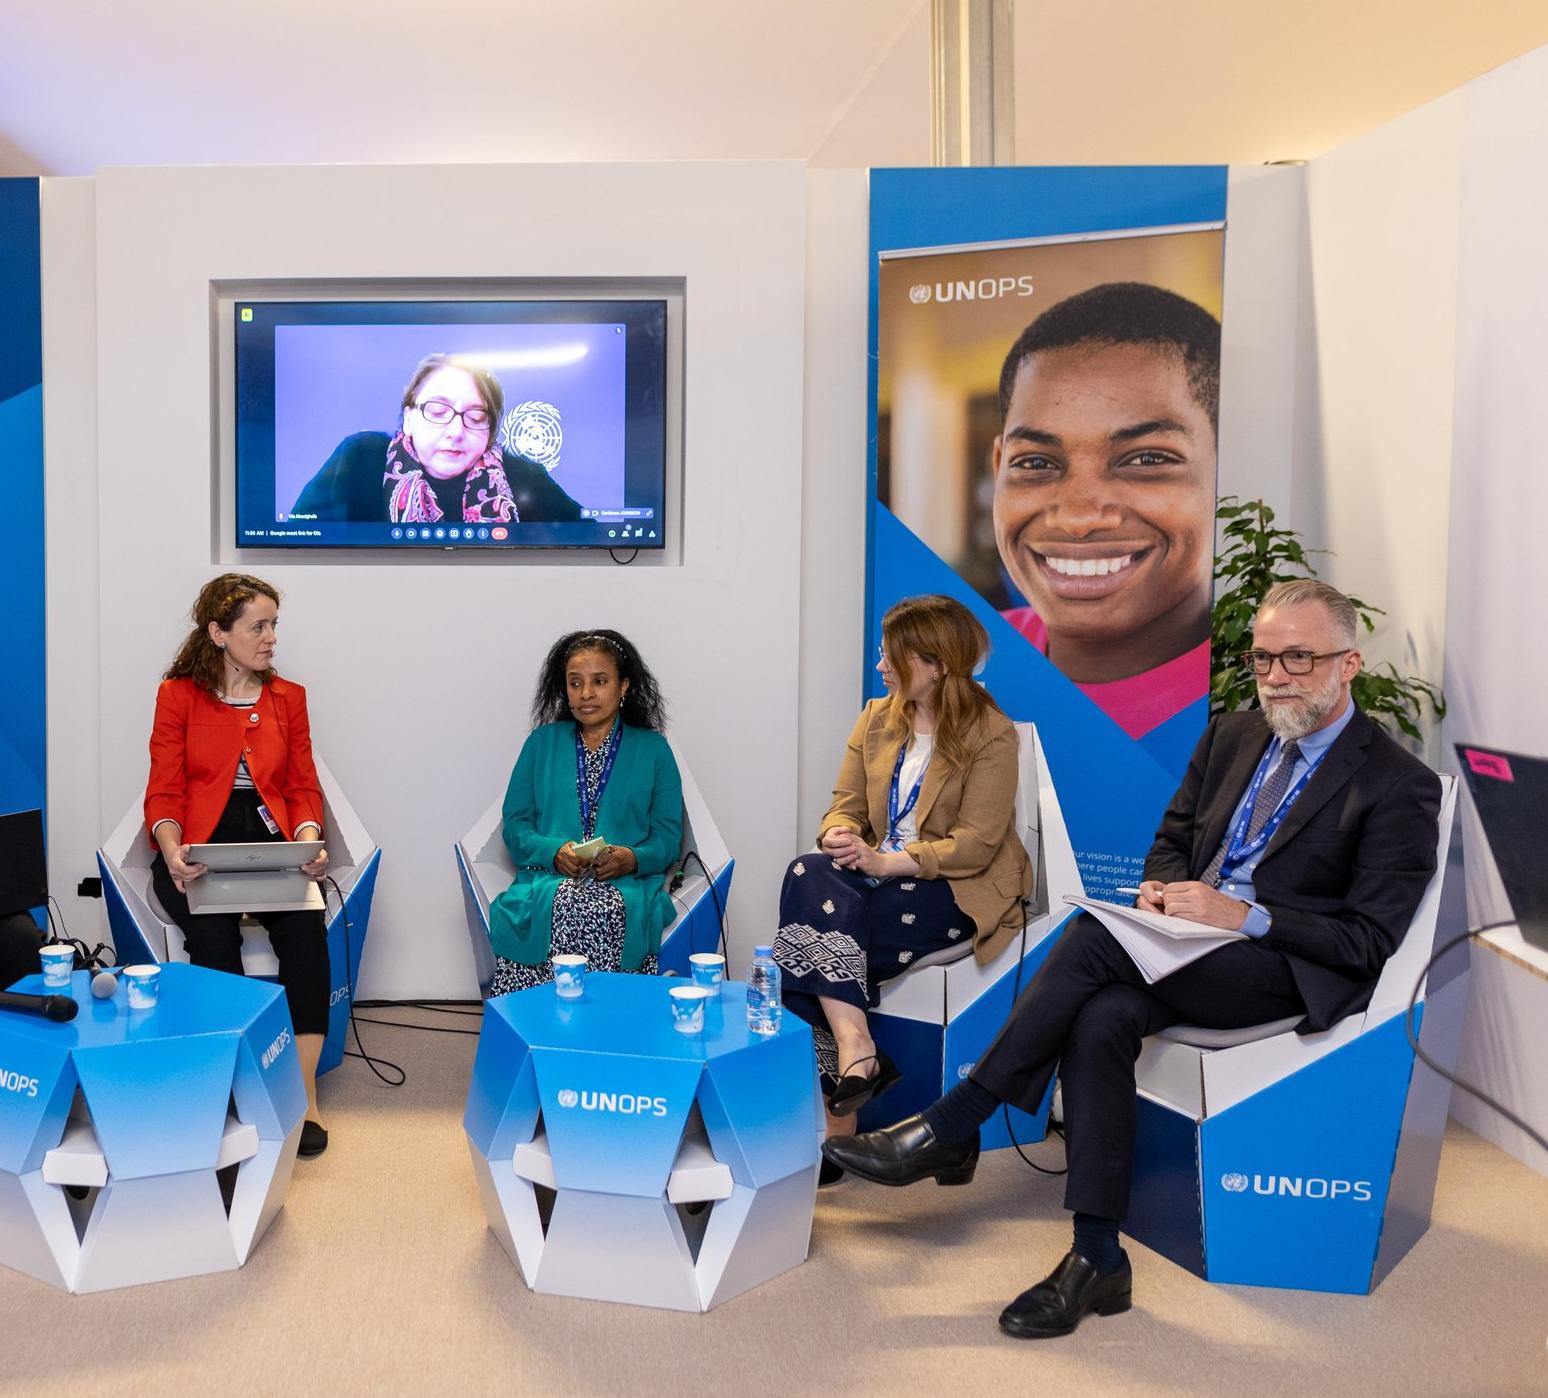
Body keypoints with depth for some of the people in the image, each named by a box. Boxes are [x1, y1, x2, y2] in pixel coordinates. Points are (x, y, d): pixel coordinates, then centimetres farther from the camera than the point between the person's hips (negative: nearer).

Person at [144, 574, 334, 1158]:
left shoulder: (288, 698, 15)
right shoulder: (177, 696, 7)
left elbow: (303, 788, 12)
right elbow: (164, 794, 2)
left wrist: (309, 841, -9)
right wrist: (171, 850, -19)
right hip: (199, 849, -1)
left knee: (304, 926, -29)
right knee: (214, 934, -32)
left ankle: (303, 1094, -27)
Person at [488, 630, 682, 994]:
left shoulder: (652, 749, 15)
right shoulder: (543, 741, 19)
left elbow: (668, 838, 9)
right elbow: (514, 824, 13)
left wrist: (630, 858, -13)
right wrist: (555, 851, -8)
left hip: (627, 885, -1)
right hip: (546, 880, 1)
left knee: (608, 911, -36)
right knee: (561, 907, -35)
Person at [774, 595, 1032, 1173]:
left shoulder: (991, 735, -7)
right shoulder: (876, 720, 12)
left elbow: (975, 845, -14)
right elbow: (845, 806, 9)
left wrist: (885, 861, -23)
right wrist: (840, 837, -15)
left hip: (957, 888, -6)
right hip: (882, 875, 6)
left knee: (817, 934, -26)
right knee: (809, 874, -27)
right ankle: (856, 1054, -32)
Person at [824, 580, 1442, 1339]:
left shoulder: (1401, 785, -5)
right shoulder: (1231, 735, 14)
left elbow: (1369, 939, -9)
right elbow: (1171, 838, 21)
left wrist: (1243, 915, -21)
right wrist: (1164, 890, -3)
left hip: (1289, 972, -6)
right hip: (1191, 944, 6)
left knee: (1098, 933, -30)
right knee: (1099, 1019, -30)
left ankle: (948, 1129, -22)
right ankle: (1097, 1259, -20)